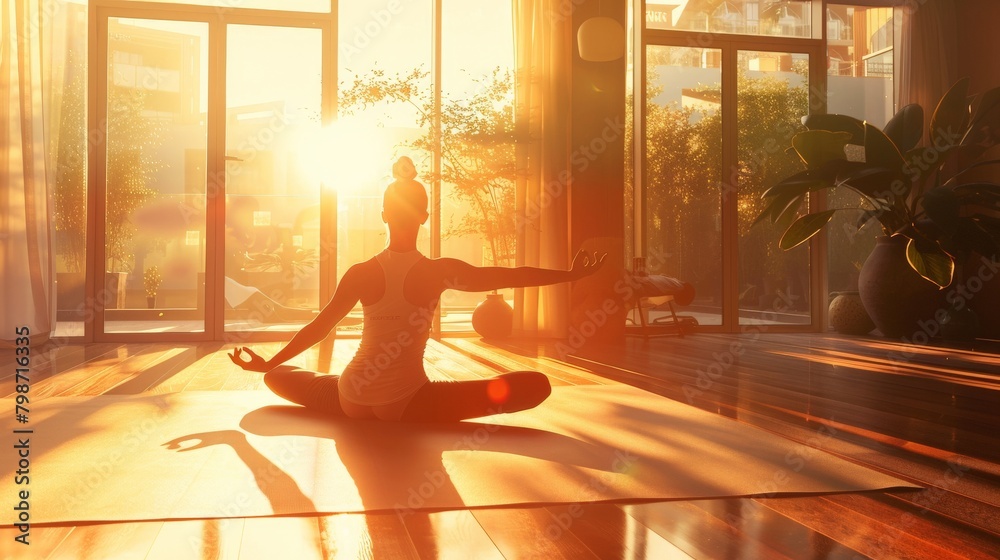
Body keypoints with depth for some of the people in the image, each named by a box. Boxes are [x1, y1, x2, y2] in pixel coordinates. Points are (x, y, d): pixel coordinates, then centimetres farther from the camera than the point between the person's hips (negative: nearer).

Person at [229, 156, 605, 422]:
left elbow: (318, 327, 4)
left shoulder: (361, 273, -1)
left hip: (350, 401, 4)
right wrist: (570, 274, 10)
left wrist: (267, 363, 17)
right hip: (406, 405, -4)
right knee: (536, 385, -7)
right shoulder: (439, 272, -8)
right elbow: (511, 276, -1)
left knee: (276, 376, 32)